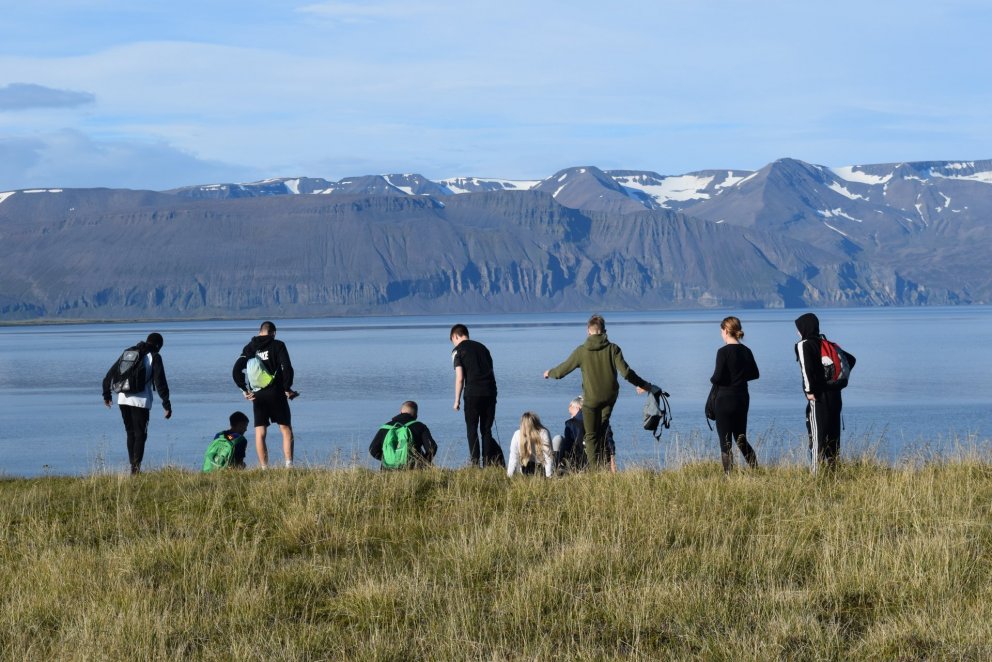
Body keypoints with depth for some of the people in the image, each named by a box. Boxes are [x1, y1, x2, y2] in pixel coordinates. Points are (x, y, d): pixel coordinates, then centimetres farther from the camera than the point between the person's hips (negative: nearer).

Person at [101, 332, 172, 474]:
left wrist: (107, 394, 24)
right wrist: (167, 405, -7)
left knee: (131, 433, 16)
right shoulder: (154, 357, 0)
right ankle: (136, 467, -13)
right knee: (140, 435, 0)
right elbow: (160, 382, -7)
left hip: (123, 399, 5)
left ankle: (133, 465, 15)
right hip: (141, 401, -5)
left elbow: (111, 373, 15)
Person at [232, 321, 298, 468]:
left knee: (260, 433, 6)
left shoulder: (249, 348, 8)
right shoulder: (278, 345, -1)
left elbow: (236, 371, 1)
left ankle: (264, 469, 2)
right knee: (286, 430, 3)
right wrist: (287, 389, -3)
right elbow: (287, 368, -13)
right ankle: (288, 465, -8)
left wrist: (244, 390, 7)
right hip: (276, 394, -3)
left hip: (257, 395, 3)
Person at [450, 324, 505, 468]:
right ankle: (488, 463, 6)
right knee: (486, 430, 10)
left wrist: (457, 400, 0)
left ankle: (475, 464, -1)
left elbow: (460, 378, -6)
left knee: (472, 430, 3)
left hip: (473, 393, -5)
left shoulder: (458, 350, 2)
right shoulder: (482, 347, 19)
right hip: (490, 391, 5)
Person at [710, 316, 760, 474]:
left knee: (725, 443, 1)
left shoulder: (724, 352, -15)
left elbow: (717, 377, -18)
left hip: (725, 400, -7)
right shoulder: (746, 351, 5)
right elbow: (755, 374, 13)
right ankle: (756, 471, 9)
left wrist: (712, 380, 3)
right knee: (741, 439, 18)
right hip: (743, 398, 7)